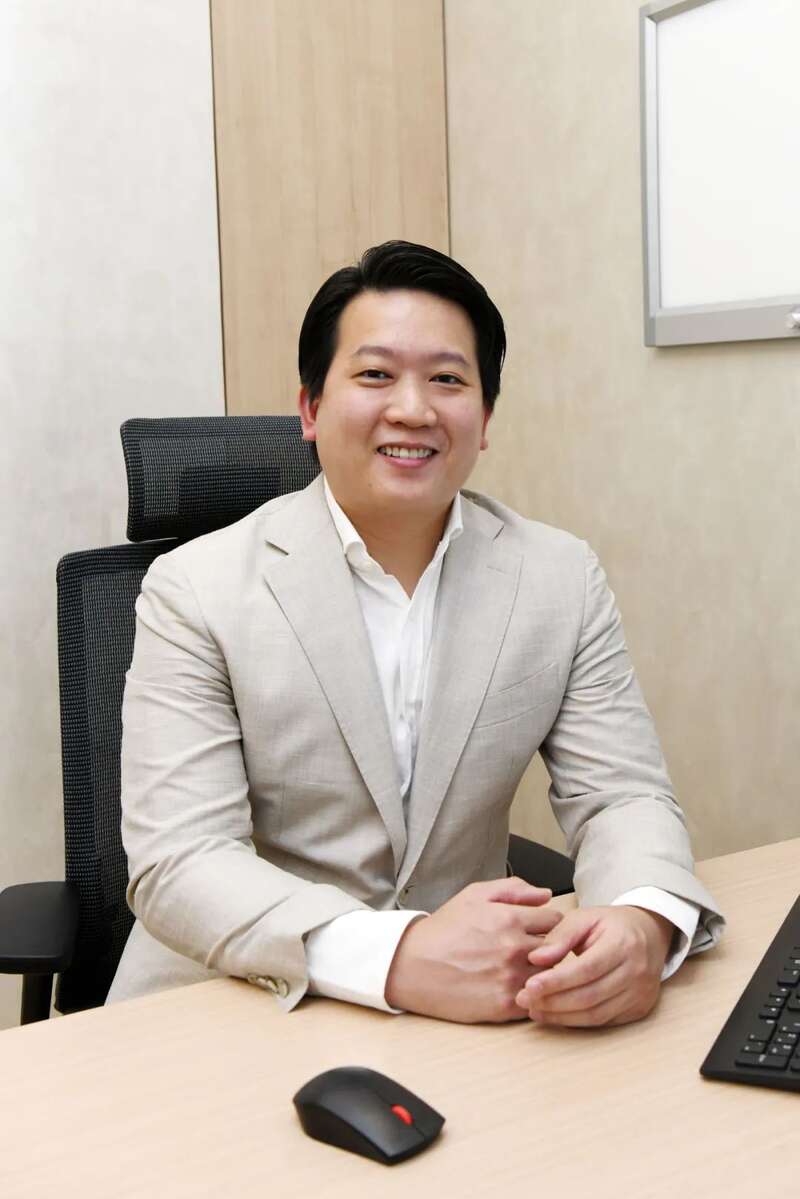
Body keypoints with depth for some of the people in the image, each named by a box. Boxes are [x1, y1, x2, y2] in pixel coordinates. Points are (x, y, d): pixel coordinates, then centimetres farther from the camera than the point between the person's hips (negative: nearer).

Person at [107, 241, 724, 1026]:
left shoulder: (563, 579, 4)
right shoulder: (193, 591, -6)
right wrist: (399, 955, -31)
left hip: (470, 1013, 2)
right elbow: (178, 864, -14)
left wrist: (642, 923, -22)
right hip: (230, 1018, -1)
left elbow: (622, 797, 2)